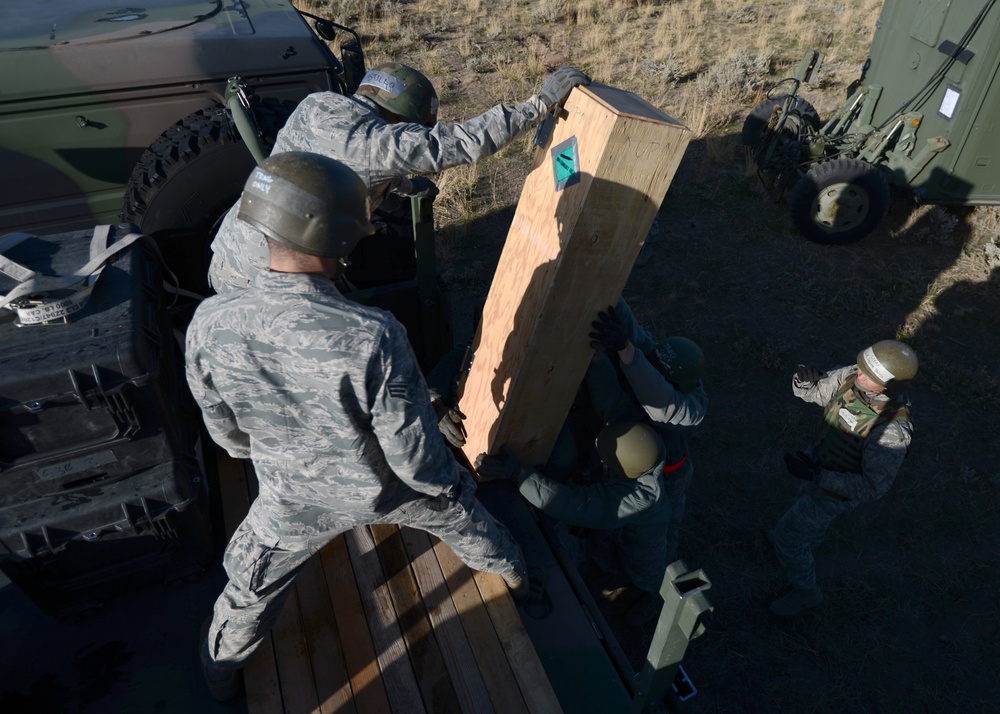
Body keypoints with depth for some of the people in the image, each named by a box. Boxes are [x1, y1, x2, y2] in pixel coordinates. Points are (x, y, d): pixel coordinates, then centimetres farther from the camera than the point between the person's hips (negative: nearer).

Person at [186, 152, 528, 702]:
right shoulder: (373, 337, -38)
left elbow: (228, 434, -7)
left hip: (296, 500, 2)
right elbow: (417, 457, -27)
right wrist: (454, 483, -4)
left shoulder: (209, 325, -25)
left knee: (251, 589, 31)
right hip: (388, 490, -1)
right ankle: (510, 571, 62)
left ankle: (221, 672, 61)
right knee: (461, 514, 32)